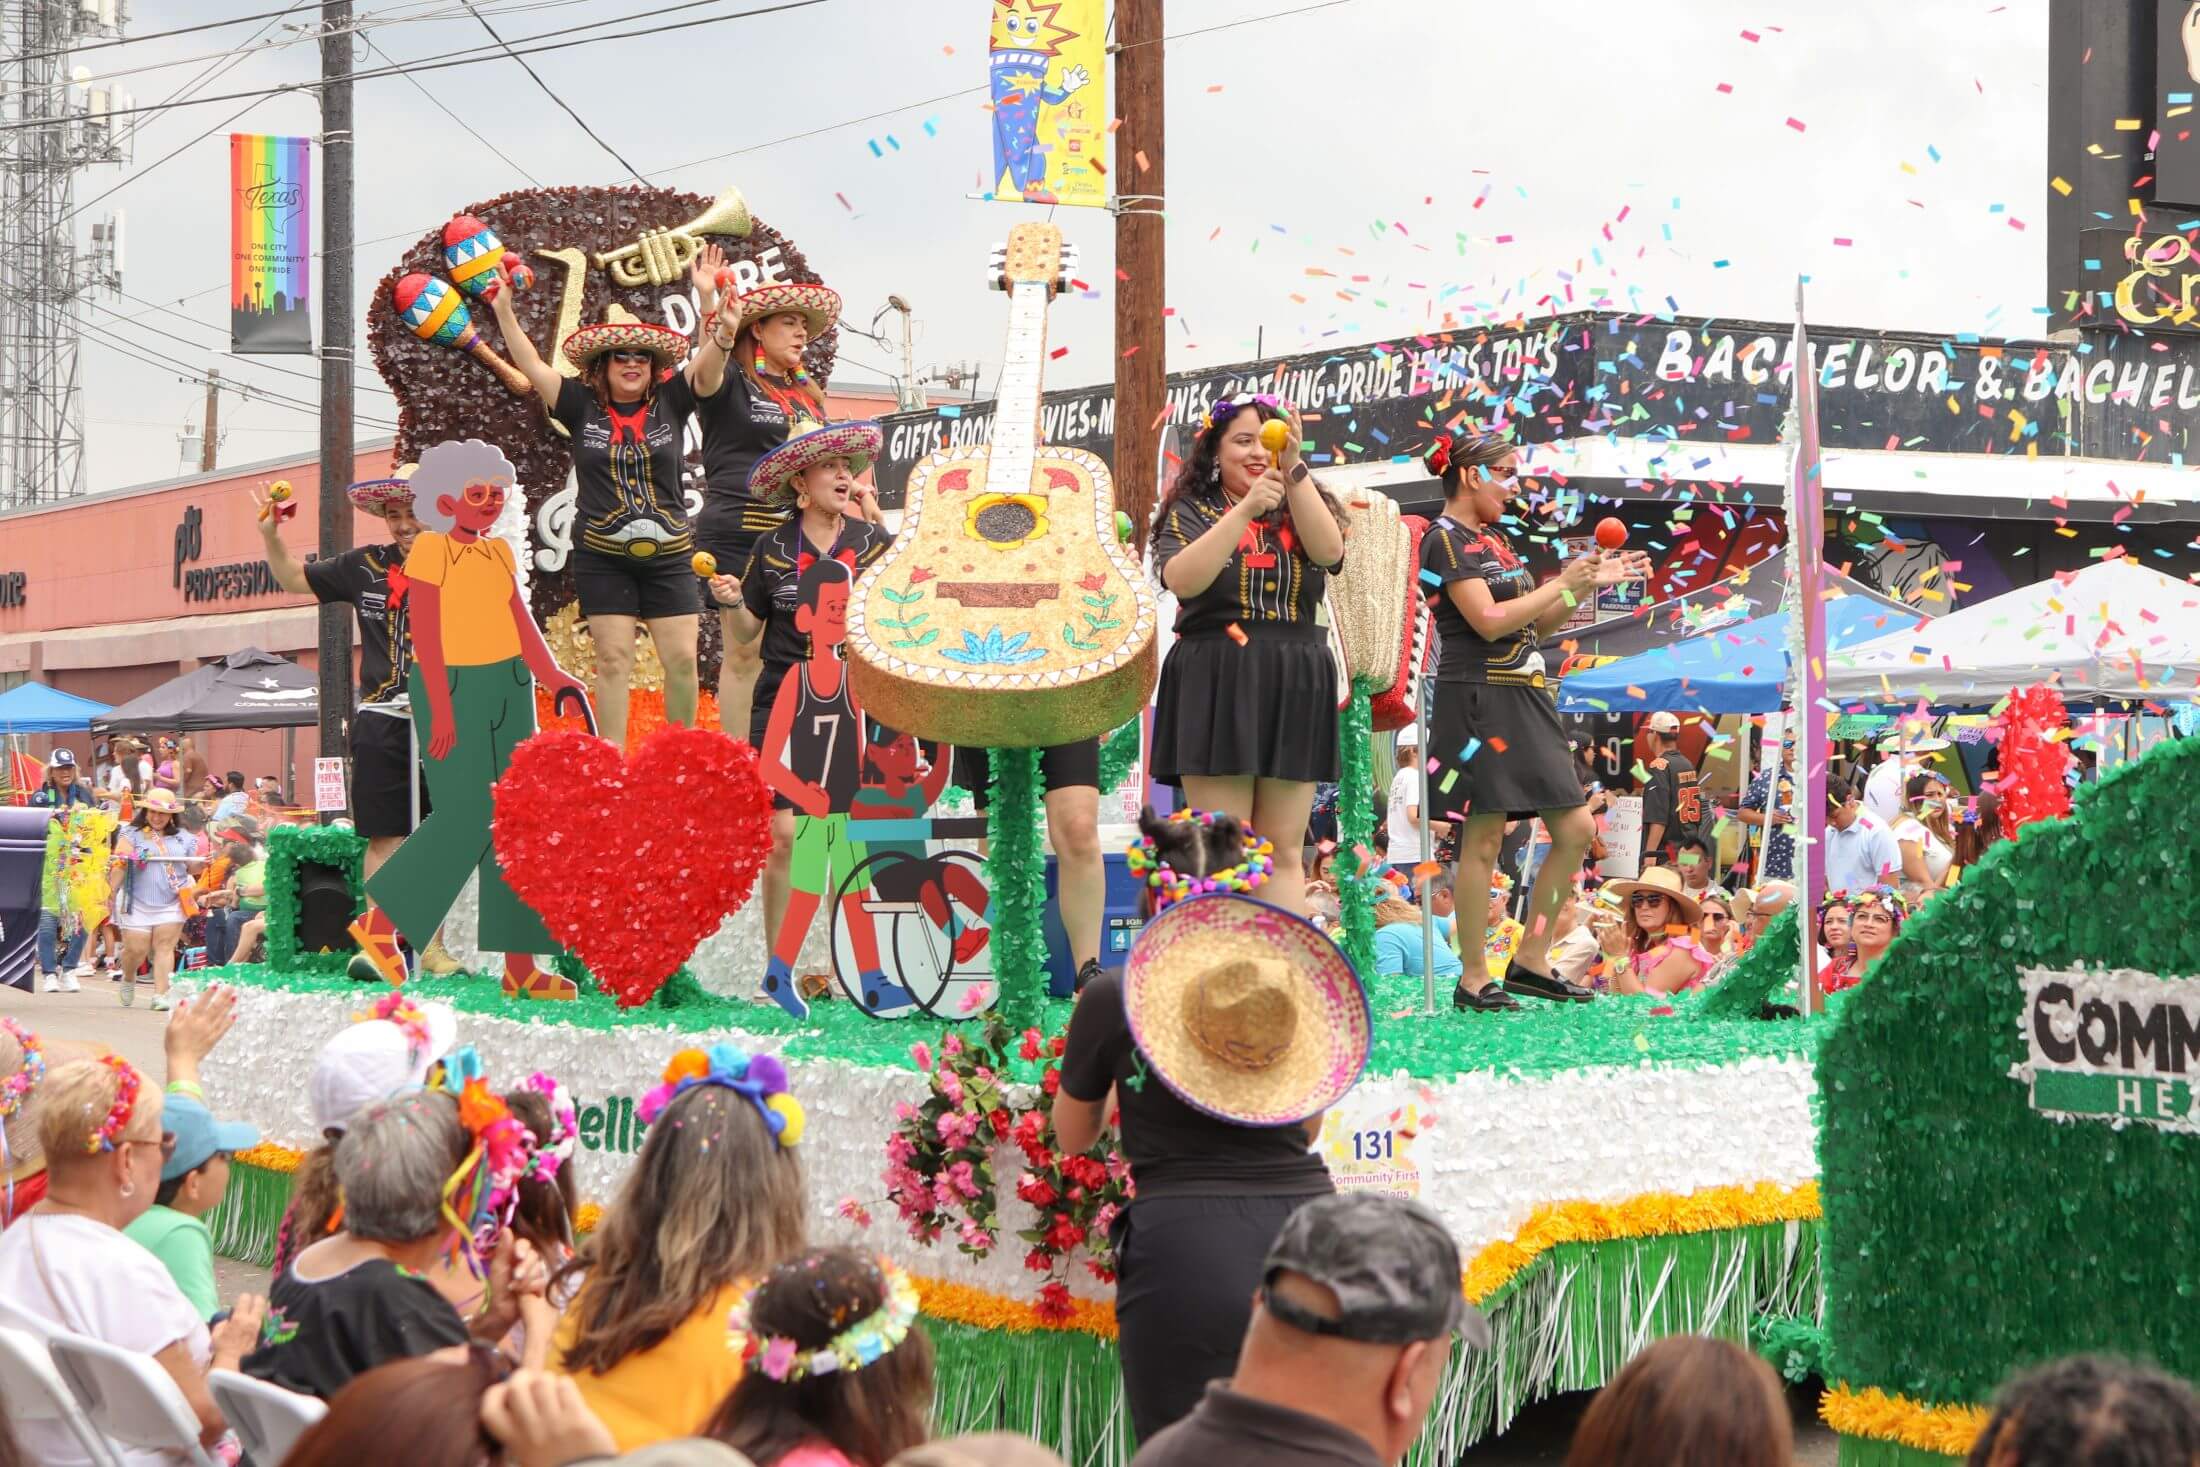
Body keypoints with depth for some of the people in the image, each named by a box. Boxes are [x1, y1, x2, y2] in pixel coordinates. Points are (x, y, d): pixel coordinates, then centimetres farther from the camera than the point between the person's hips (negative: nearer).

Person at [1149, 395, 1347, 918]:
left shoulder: (1302, 510, 14)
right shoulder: (1191, 513, 6)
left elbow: (1329, 551, -9)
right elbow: (1182, 580, -14)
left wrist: (1294, 467, -18)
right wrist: (1245, 510, -21)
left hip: (1292, 687, 3)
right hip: (1216, 684, -3)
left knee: (1284, 852, 2)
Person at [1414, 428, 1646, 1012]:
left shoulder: (1493, 540, 19)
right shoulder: (1446, 540, -8)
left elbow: (1535, 623, 22)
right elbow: (1489, 621, -18)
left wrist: (1591, 583, 11)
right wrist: (1563, 584, -11)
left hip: (1523, 699, 9)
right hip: (1479, 698, -9)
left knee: (1576, 830, 6)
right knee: (1484, 839, -6)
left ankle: (1529, 962, 13)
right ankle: (1473, 982, 1)